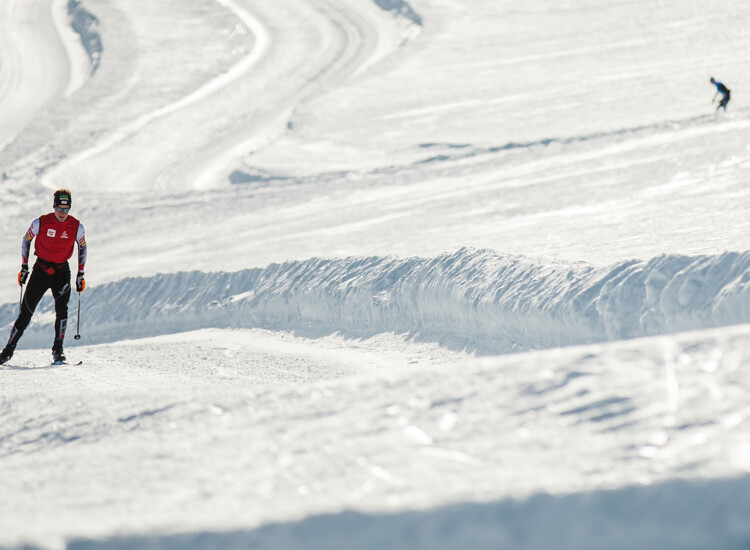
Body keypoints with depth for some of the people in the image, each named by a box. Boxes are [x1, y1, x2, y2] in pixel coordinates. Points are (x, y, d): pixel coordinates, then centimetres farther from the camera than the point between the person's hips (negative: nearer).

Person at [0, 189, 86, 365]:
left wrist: (81, 274, 5)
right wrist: (24, 267, 3)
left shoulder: (76, 227, -9)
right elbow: (26, 240, 4)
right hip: (41, 269, 0)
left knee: (61, 309, -19)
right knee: (26, 311, -1)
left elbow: (82, 248, 8)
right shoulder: (40, 223, -12)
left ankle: (57, 350, -10)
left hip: (62, 271, 0)